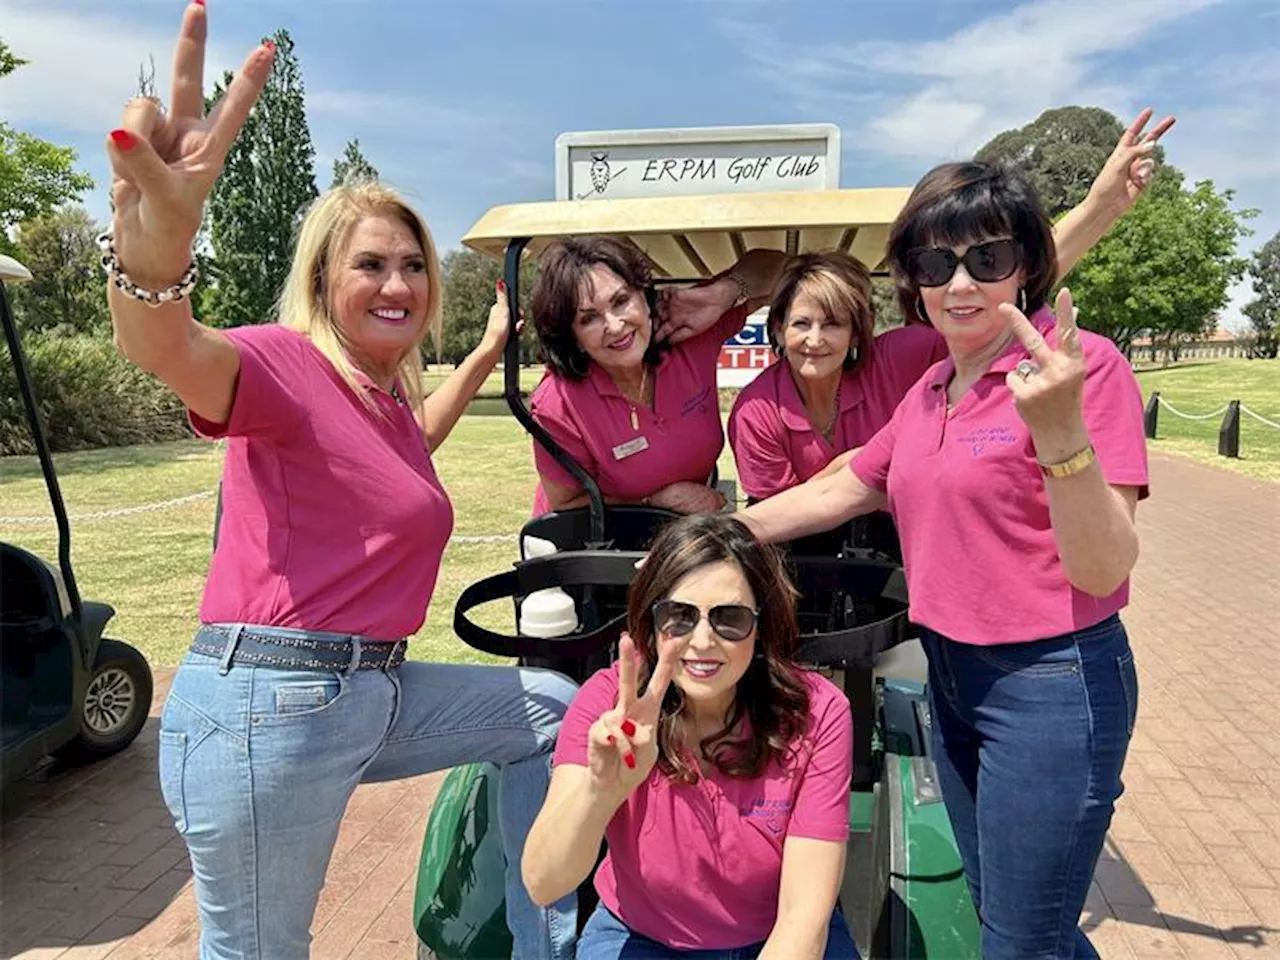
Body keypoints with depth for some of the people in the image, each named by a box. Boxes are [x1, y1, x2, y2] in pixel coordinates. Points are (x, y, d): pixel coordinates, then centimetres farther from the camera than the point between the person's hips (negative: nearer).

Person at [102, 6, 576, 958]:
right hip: (265, 703, -9)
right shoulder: (289, 364, -12)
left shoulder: (388, 390, 13)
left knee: (552, 704, 16)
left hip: (375, 691, 9)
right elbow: (170, 352, -35)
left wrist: (486, 353, 34)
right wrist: (155, 233, -57)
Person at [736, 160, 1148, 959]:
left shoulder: (1083, 365, -15)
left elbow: (1103, 570, -21)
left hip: (1051, 682, -7)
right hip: (952, 674, 7)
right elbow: (840, 491, 16)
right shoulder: (930, 390, 7)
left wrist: (1058, 428, -36)